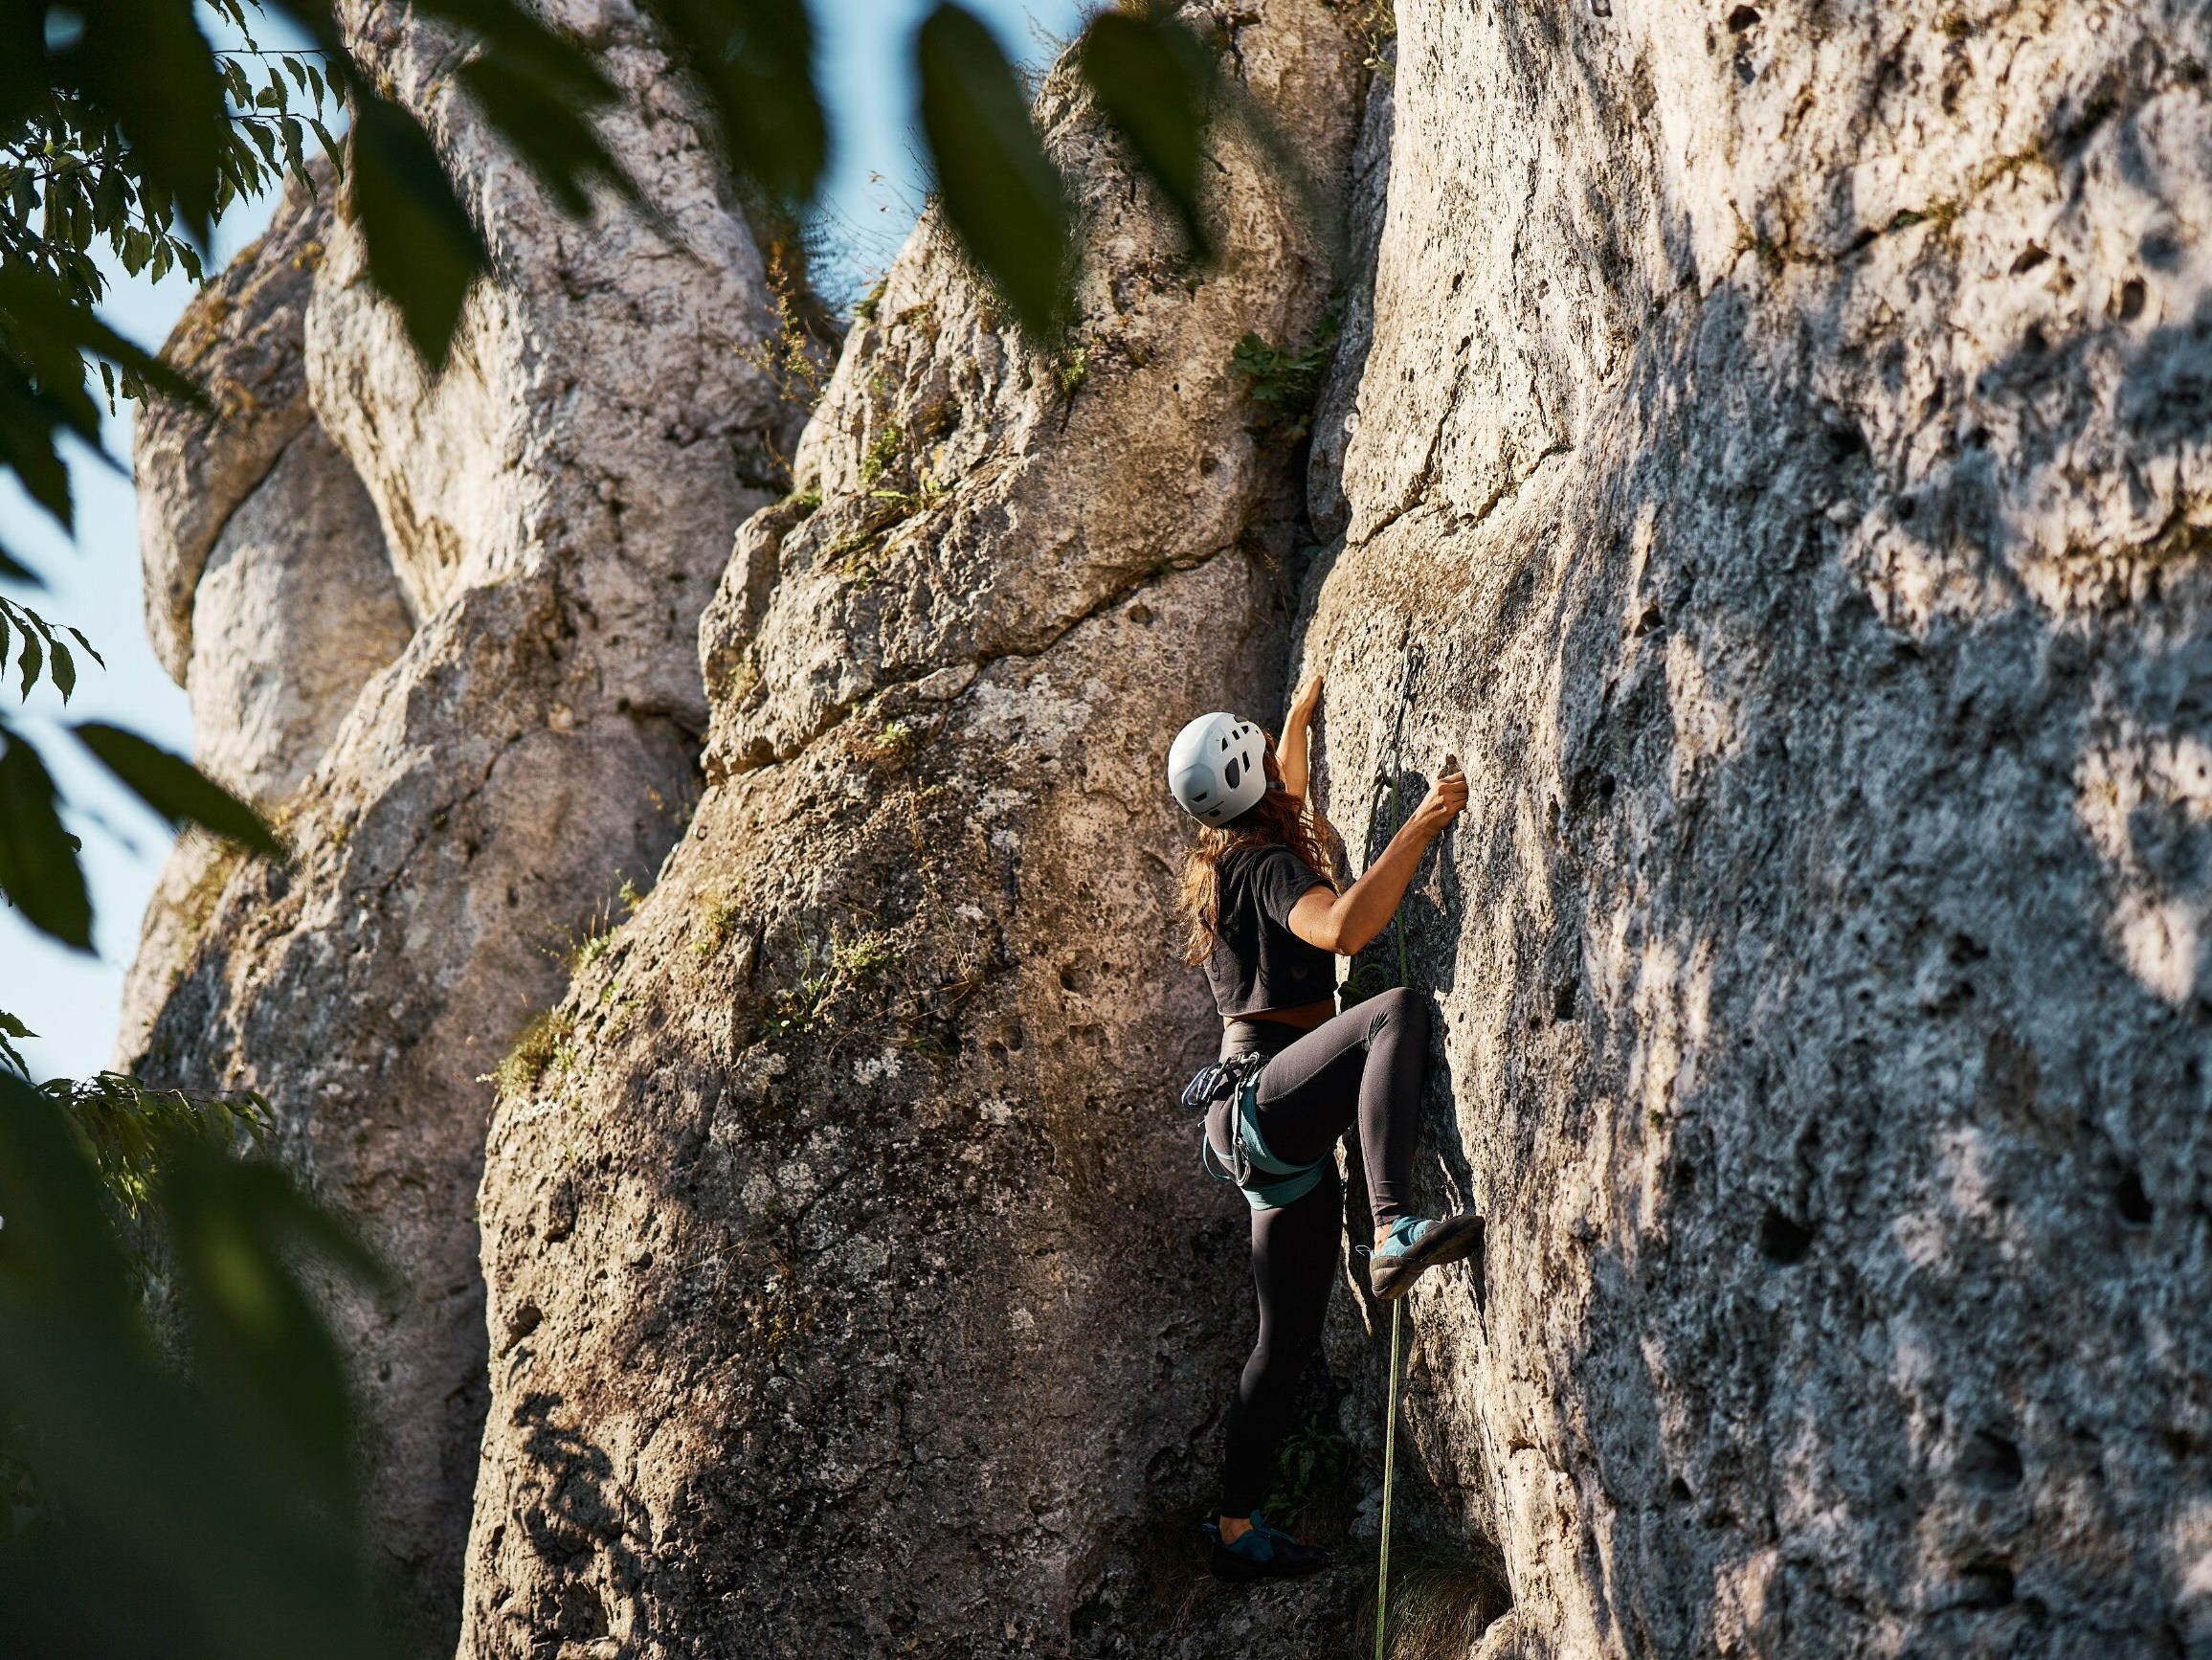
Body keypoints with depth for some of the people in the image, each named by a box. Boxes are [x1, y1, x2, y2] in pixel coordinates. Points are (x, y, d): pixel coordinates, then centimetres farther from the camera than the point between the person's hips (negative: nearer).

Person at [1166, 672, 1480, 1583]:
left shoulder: (1225, 861, 18)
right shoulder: (1269, 865, -8)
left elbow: (1285, 806, 42)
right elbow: (1343, 927, -28)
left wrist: (1299, 720, 51)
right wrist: (1420, 826, -26)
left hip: (1274, 1139, 9)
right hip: (1264, 1095, -9)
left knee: (1288, 1336, 12)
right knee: (1397, 1011, -32)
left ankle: (1238, 1528, 18)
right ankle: (1396, 1232, -48)